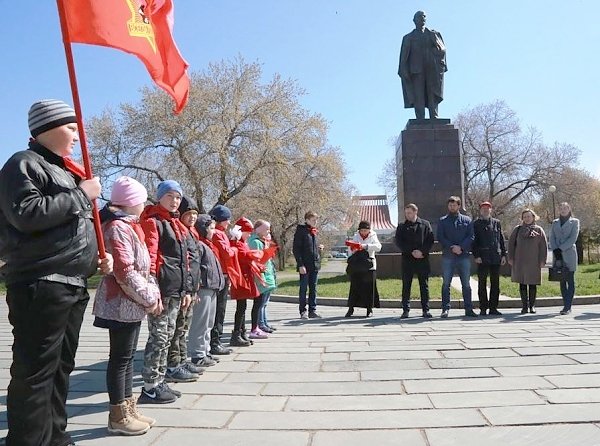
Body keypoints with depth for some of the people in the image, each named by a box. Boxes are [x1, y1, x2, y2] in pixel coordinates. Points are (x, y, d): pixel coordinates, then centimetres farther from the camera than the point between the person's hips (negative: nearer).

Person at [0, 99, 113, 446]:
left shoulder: (64, 170, 21)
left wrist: (97, 256, 12)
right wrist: (81, 195, -15)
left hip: (73, 285, 9)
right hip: (40, 286, -9)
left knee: (61, 368, 16)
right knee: (35, 372, -5)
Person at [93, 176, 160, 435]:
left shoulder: (128, 226, 16)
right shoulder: (117, 228, -16)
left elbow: (142, 265, 17)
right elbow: (125, 272, -22)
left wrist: (153, 292, 6)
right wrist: (150, 298, -15)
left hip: (131, 303, 10)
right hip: (122, 304, -10)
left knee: (127, 356, 15)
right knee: (120, 358, 0)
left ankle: (128, 410, 26)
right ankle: (118, 417, 11)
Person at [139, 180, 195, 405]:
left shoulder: (177, 225, 21)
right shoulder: (152, 222, -5)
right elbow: (149, 257, -15)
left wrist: (187, 289, 20)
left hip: (176, 289, 9)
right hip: (161, 289, -9)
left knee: (167, 336, 13)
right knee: (159, 337, -5)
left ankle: (159, 382, 22)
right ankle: (150, 387, 4)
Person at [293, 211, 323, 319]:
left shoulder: (315, 232, 15)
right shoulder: (301, 231, -6)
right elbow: (296, 249, -11)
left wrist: (320, 248, 2)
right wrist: (300, 265, -17)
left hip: (315, 265, 7)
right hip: (305, 265, -6)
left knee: (313, 289, 10)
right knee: (303, 289, 2)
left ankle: (312, 311, 17)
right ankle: (303, 311, 10)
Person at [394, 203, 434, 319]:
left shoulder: (425, 224, 7)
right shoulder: (402, 226, 9)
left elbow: (430, 240, 2)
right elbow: (398, 242, 0)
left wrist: (422, 251, -12)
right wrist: (411, 252, -10)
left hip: (423, 259, 0)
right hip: (407, 259, 1)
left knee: (424, 285, 4)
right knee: (406, 286, 2)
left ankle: (426, 310, 12)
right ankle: (405, 310, 8)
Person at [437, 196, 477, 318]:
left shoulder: (467, 220, 10)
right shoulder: (443, 221, 8)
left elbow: (471, 237, 1)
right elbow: (440, 237, -1)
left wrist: (461, 247, -14)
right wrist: (451, 247, -14)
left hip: (464, 255, 1)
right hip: (448, 256, -1)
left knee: (466, 284, 5)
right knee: (446, 283, 0)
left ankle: (468, 309, 12)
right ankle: (445, 309, 6)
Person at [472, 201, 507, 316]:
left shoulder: (497, 223, 13)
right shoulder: (476, 224, 4)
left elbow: (501, 239, 13)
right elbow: (474, 241, 0)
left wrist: (503, 254, 6)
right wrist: (476, 256, -10)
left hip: (496, 257, 3)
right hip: (482, 258, -3)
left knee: (495, 283, 6)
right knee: (482, 283, 1)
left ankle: (493, 307, 13)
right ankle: (483, 308, 7)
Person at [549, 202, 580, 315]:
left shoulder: (574, 221, 6)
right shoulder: (555, 222, 16)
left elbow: (573, 238, -6)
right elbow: (552, 238, 8)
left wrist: (560, 249, -13)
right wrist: (555, 250, -8)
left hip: (569, 254, -4)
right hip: (557, 255, 4)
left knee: (570, 281, -4)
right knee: (562, 281, 6)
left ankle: (567, 307, -6)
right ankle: (566, 306, 12)